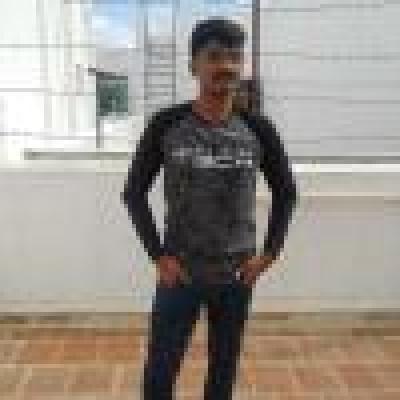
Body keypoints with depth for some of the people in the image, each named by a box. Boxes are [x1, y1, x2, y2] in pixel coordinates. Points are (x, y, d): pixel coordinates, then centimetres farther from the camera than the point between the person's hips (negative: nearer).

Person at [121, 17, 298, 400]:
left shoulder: (258, 129, -5)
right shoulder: (166, 124, -9)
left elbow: (286, 192, 7)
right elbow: (134, 192, -1)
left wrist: (269, 252, 0)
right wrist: (158, 255, -7)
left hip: (236, 277, 2)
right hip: (179, 274, -1)